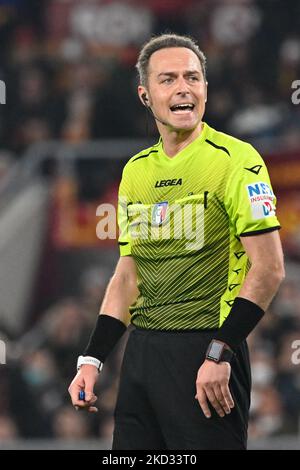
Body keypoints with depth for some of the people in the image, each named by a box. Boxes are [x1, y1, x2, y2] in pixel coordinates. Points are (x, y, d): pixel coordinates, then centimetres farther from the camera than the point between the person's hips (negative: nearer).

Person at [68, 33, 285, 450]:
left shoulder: (235, 159, -8)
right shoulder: (136, 169, 13)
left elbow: (269, 268, -12)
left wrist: (219, 354, -17)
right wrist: (93, 359, 10)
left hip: (206, 351, -6)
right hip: (141, 351, 6)